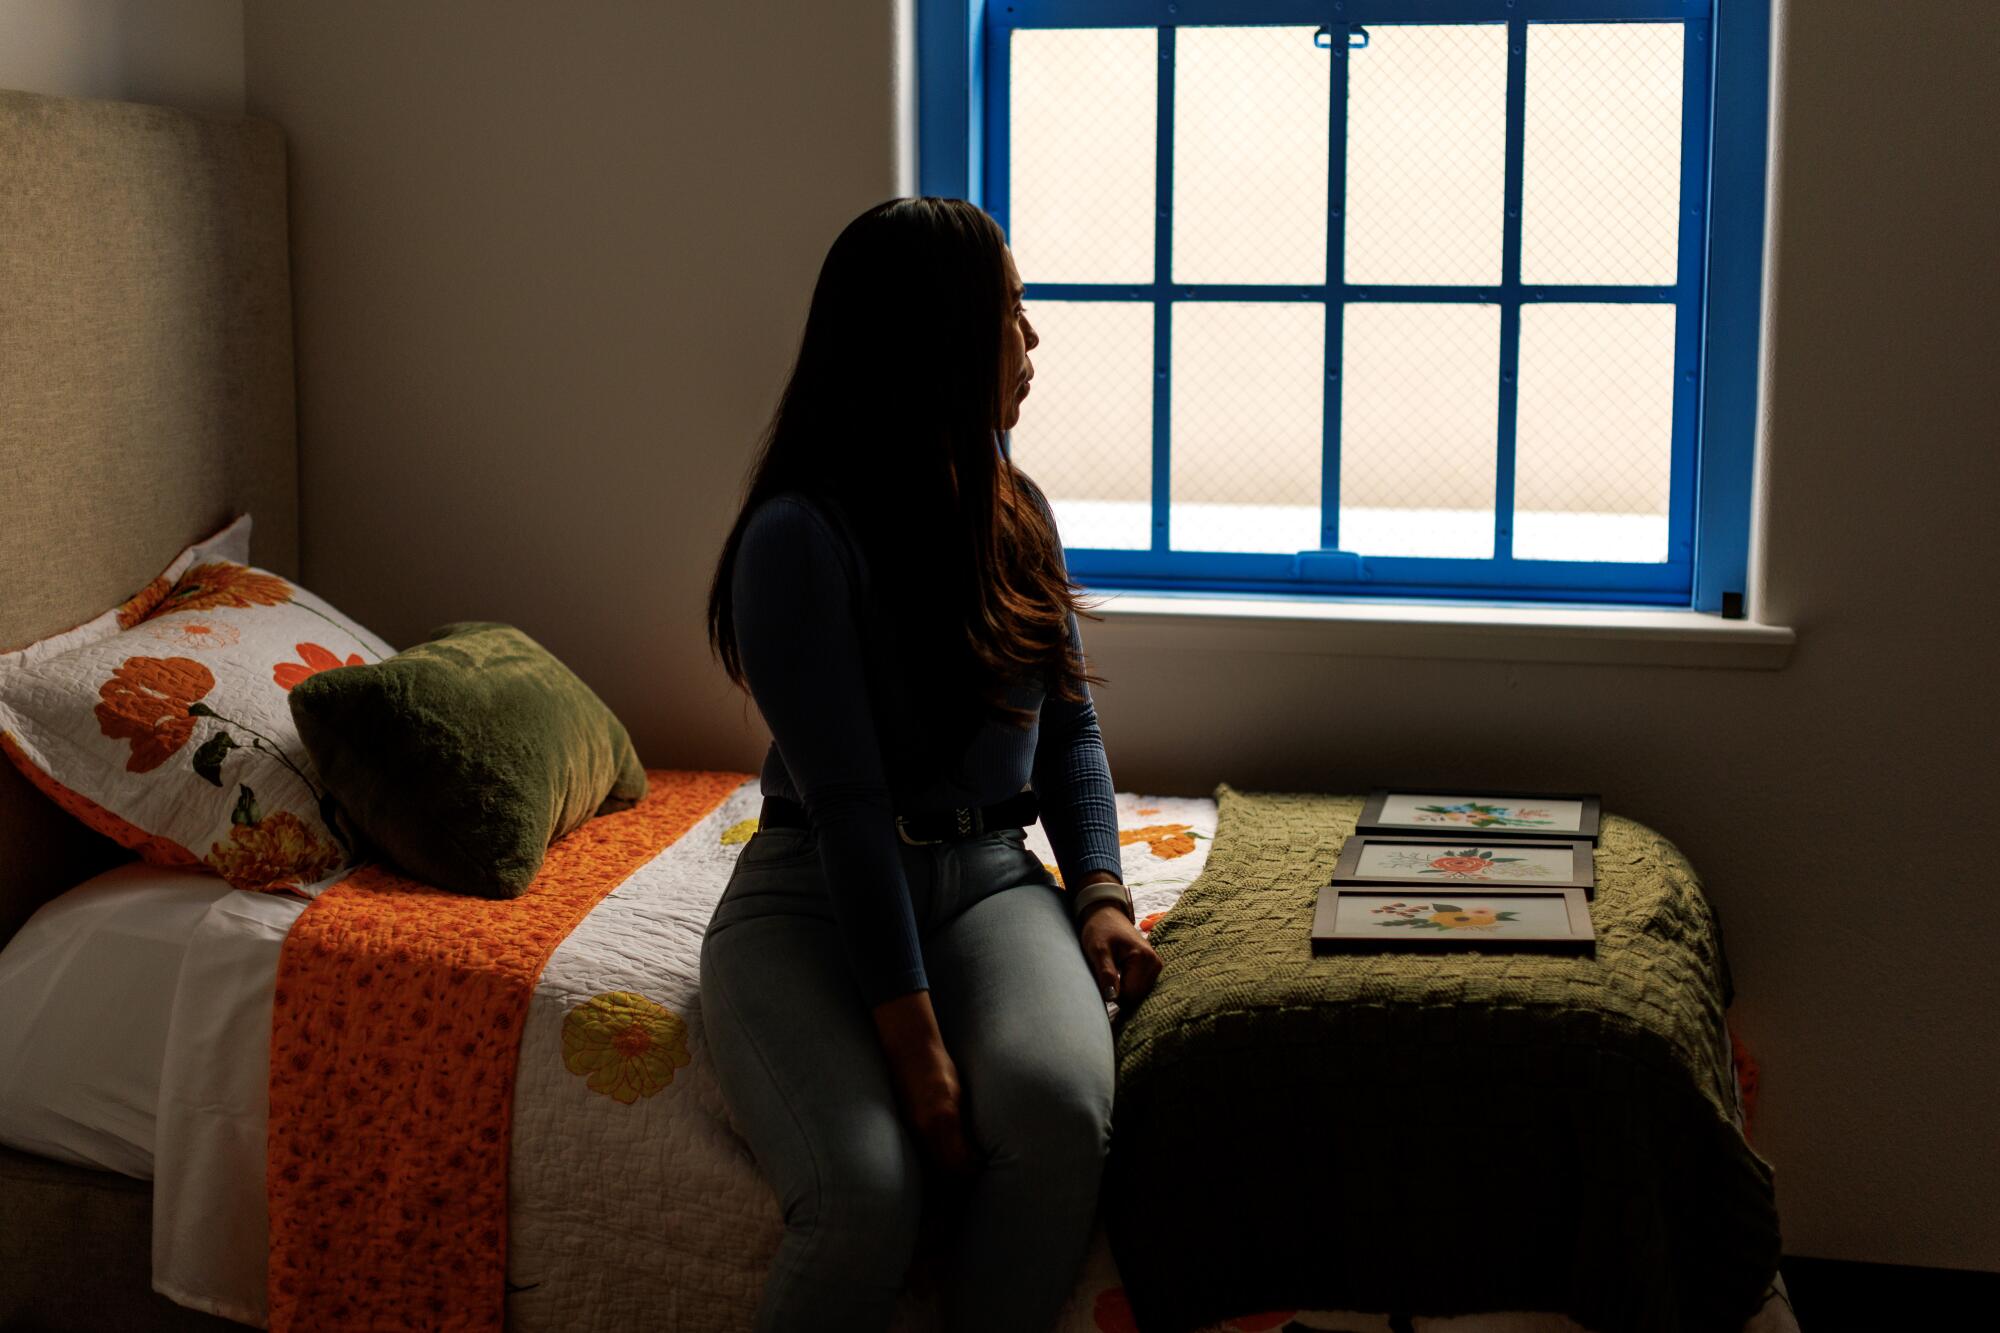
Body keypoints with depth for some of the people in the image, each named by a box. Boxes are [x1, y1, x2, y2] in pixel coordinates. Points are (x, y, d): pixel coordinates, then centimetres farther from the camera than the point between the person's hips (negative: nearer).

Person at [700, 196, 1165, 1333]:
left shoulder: (1017, 513, 10)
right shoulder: (802, 538, -12)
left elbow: (1070, 731, 16)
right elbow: (848, 807, -17)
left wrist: (1100, 892, -3)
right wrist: (915, 1049, -21)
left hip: (988, 876, 5)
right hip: (812, 894, -5)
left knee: (1057, 1109, -30)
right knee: (868, 1195, -32)